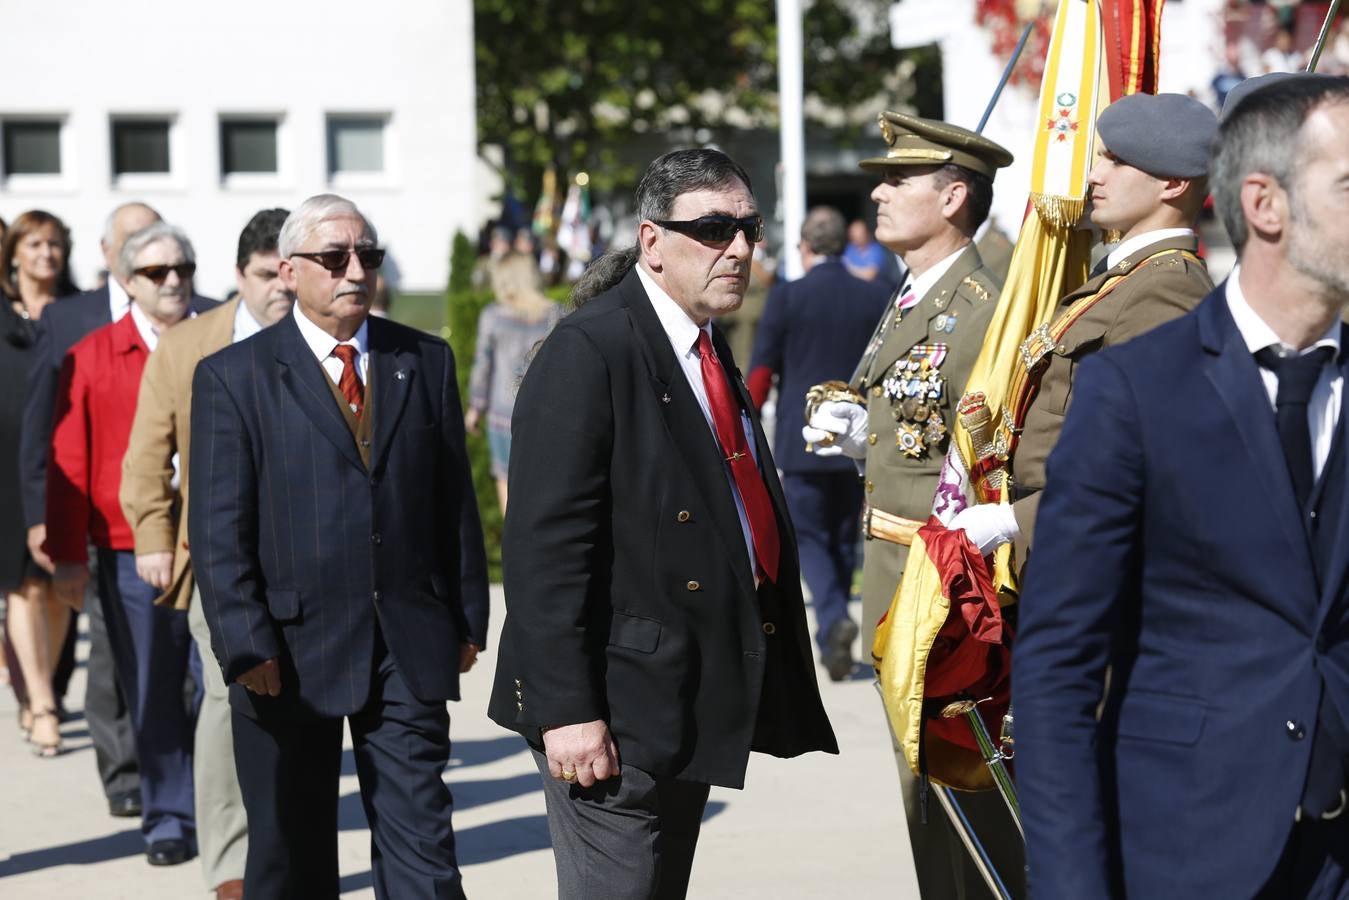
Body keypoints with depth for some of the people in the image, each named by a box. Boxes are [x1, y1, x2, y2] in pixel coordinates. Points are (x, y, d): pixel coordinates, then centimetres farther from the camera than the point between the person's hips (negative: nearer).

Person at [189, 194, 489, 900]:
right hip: (290, 655, -2)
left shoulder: (426, 362, 9)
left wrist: (467, 618, 8)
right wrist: (245, 646, -13)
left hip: (410, 649, 2)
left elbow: (455, 501, 12)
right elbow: (218, 531, -6)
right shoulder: (232, 378, -2)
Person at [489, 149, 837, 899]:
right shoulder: (590, 351, -15)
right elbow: (545, 547, -20)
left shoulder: (711, 349, 14)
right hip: (618, 711, -9)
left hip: (694, 707, 9)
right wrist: (566, 711, -23)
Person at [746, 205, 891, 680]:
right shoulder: (878, 298, 3)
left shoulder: (786, 297, -7)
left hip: (803, 441, -3)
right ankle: (831, 639, 19)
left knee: (808, 536, 3)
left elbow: (761, 372, -6)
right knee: (843, 539, 14)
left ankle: (834, 619, -20)